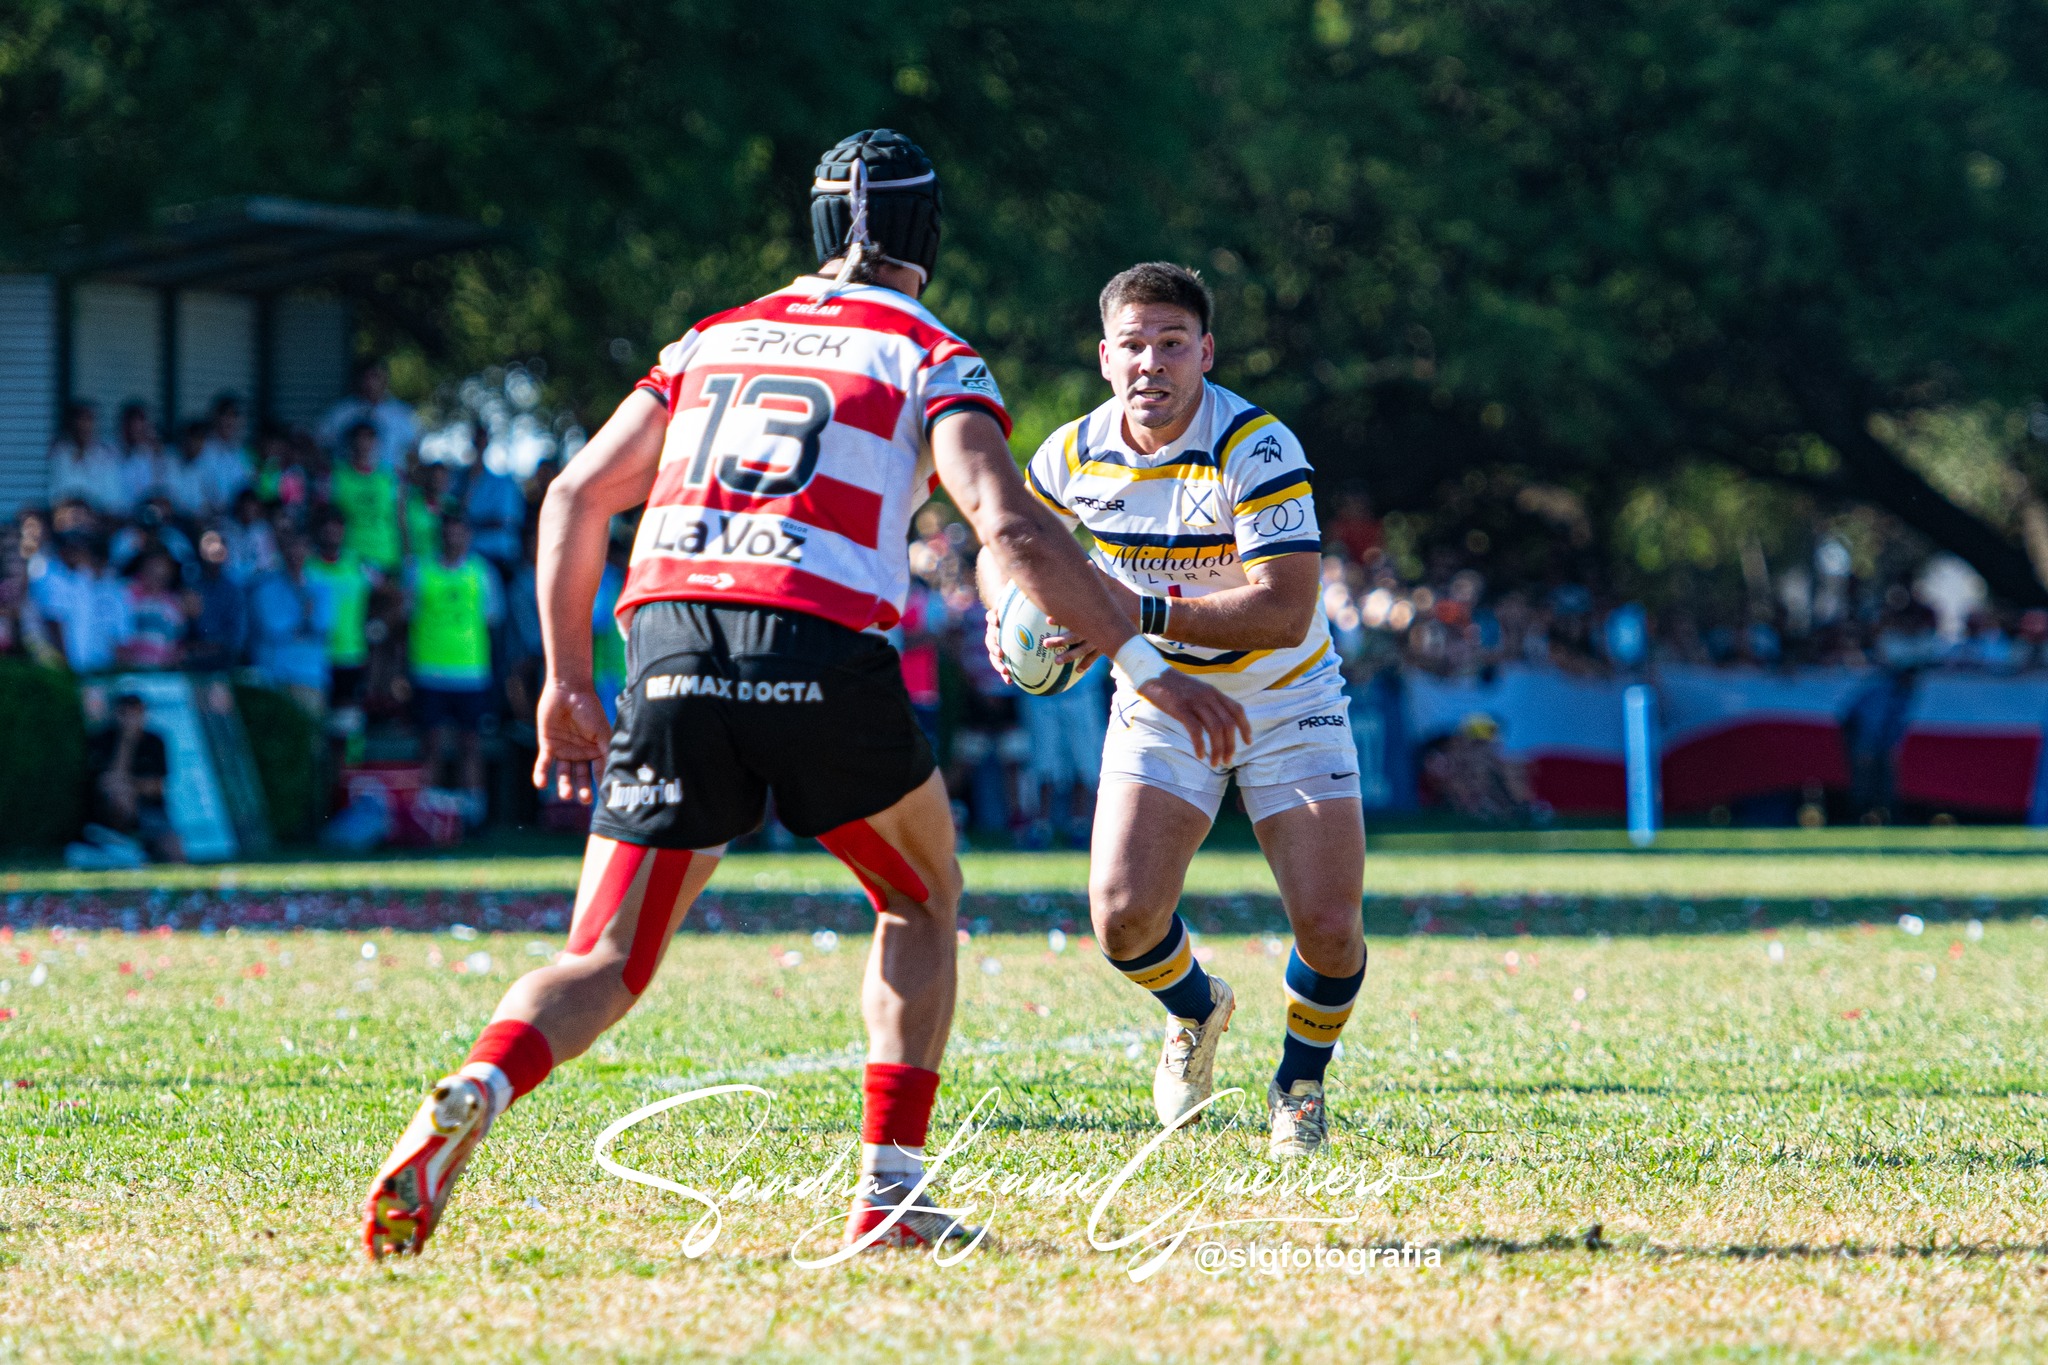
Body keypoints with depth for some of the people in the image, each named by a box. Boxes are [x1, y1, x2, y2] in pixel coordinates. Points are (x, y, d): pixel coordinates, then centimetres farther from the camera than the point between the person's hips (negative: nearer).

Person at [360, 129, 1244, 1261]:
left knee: (604, 964, 6)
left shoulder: (715, 339, 23)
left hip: (672, 652, 3)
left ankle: (475, 1092, -25)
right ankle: (890, 1190, 13)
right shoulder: (930, 360, 10)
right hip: (821, 657, -3)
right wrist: (1143, 665, -1)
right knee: (922, 902, 23)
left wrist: (567, 681, 26)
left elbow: (577, 497, 20)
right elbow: (1010, 529, -5)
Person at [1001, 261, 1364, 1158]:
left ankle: (1299, 1085, 20)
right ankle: (1196, 1010, 24)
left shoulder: (1258, 449, -24)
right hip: (1159, 705, 3)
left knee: (1330, 928, -12)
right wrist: (1006, 613, -10)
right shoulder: (1076, 453, -9)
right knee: (1122, 916, -13)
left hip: (1282, 703, -3)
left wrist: (1146, 613, -39)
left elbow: (1284, 612, -32)